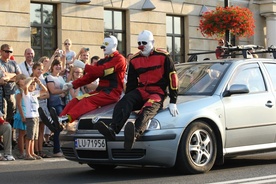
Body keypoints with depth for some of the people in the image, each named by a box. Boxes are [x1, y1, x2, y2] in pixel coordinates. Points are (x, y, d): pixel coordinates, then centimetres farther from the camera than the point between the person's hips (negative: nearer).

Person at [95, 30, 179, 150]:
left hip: (158, 93, -5)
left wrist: (173, 102, -7)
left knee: (147, 110, -37)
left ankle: (135, 133, -67)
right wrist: (127, 99, 15)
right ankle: (113, 129, -49)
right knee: (123, 103, -26)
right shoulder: (134, 60, 15)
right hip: (141, 91, 5)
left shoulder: (163, 57, 1)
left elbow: (172, 78, -2)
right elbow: (131, 83, 21)